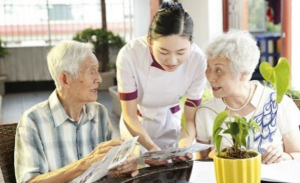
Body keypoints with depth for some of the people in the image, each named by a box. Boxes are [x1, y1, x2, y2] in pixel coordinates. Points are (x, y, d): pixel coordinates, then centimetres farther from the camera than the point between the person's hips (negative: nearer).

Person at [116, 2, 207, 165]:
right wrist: (150, 146, -37)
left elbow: (190, 118, -17)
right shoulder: (129, 55, -33)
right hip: (136, 125, -1)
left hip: (171, 123, 1)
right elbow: (129, 114, -22)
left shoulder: (198, 60, -28)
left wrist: (184, 146, -36)